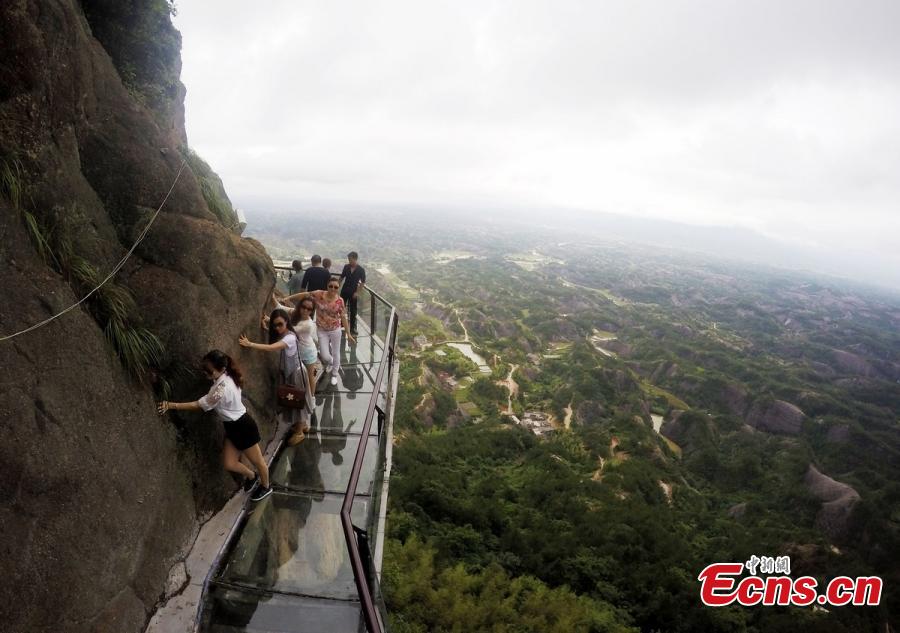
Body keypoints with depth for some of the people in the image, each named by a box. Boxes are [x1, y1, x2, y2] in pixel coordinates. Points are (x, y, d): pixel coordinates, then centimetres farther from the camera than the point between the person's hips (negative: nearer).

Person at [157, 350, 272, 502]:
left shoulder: (222, 389, -33)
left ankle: (265, 487, 38)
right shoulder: (226, 378, -4)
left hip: (243, 427, -9)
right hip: (232, 426, 9)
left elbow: (200, 406, -27)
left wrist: (171, 405, -26)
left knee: (257, 460, 15)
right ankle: (252, 476, 40)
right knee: (229, 464, 12)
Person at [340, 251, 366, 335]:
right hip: (344, 291, 3)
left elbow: (363, 282, -7)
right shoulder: (346, 267, -2)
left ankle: (352, 328, 15)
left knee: (353, 311, 5)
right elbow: (342, 277, 10)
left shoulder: (361, 270, -11)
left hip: (353, 292, -3)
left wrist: (357, 292, -13)